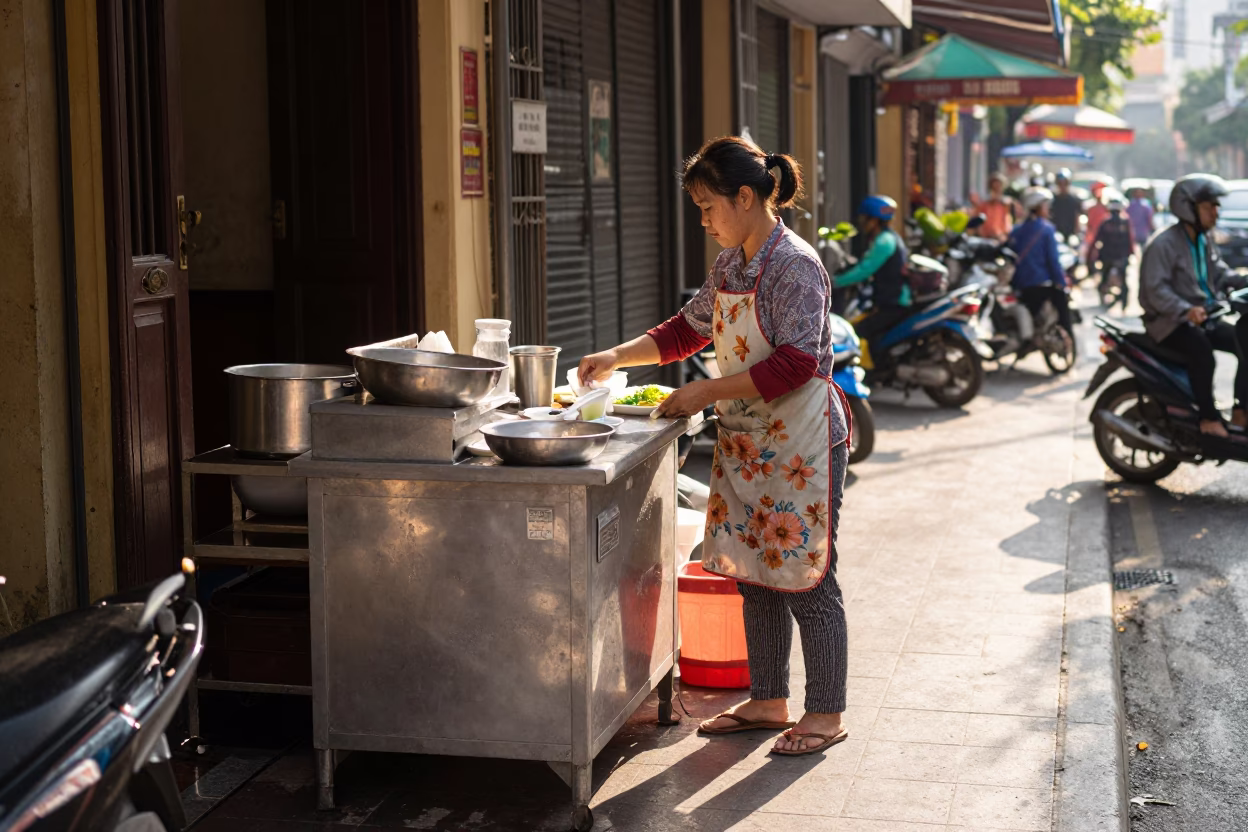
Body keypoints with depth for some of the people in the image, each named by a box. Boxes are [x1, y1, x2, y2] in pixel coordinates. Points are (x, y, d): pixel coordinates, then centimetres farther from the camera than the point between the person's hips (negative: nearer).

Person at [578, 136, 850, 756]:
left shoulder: (796, 266, -17)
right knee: (754, 574, 14)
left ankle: (826, 714, 11)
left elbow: (795, 364, -24)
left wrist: (706, 392, -21)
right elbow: (688, 329, 22)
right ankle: (768, 700, 26)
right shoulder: (729, 265, 10)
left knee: (806, 578, -1)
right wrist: (617, 356, 11)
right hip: (745, 442, 9)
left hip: (800, 442, -9)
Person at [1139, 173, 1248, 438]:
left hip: (1203, 317, 9)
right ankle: (1209, 418, -27)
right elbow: (1156, 290, -23)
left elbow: (1221, 273, 14)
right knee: (1201, 346, -36)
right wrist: (1185, 310, -37)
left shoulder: (1204, 241, 15)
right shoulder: (1163, 244, -15)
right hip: (1169, 323, -9)